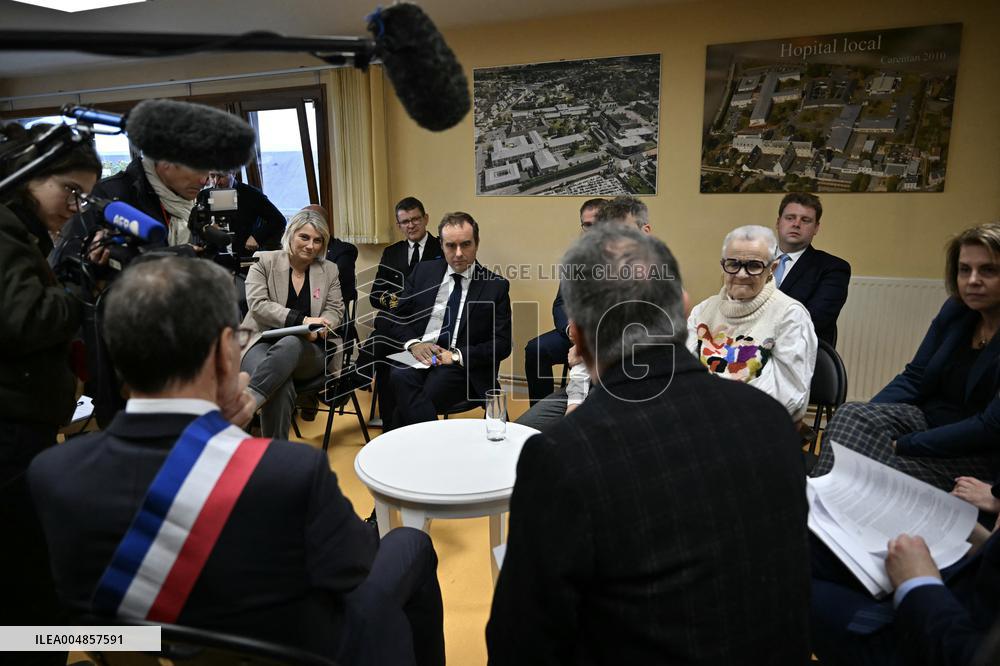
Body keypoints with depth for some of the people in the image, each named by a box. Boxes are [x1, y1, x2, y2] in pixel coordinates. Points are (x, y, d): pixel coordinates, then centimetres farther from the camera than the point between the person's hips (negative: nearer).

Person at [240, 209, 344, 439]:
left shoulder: (329, 270, 14)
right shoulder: (264, 261, 6)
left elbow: (335, 310, 12)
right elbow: (258, 304, -5)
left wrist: (318, 327, -13)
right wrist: (301, 320, -18)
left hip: (309, 349, 1)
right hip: (263, 342, -1)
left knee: (289, 344, -39)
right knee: (281, 388, -37)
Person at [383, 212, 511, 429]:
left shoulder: (496, 286, 4)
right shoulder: (423, 271, 13)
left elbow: (502, 345, 0)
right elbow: (399, 317, 15)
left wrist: (457, 355, -14)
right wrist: (413, 343, -7)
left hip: (462, 367, -3)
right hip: (418, 356, 3)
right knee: (398, 378, -32)